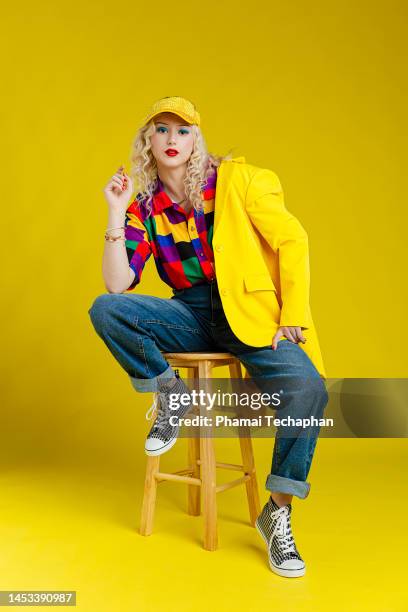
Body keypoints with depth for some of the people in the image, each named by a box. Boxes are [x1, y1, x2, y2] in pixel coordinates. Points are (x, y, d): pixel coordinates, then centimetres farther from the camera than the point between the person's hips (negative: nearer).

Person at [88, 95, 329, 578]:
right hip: (191, 316, 3)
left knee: (309, 387, -28)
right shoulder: (144, 208, 5)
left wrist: (292, 316, -10)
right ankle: (170, 394, 1)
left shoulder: (236, 179, -2)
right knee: (104, 309, -20)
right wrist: (115, 213, -8)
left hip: (251, 312, -2)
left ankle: (278, 513, -8)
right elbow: (118, 283, -4)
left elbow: (292, 241, -4)